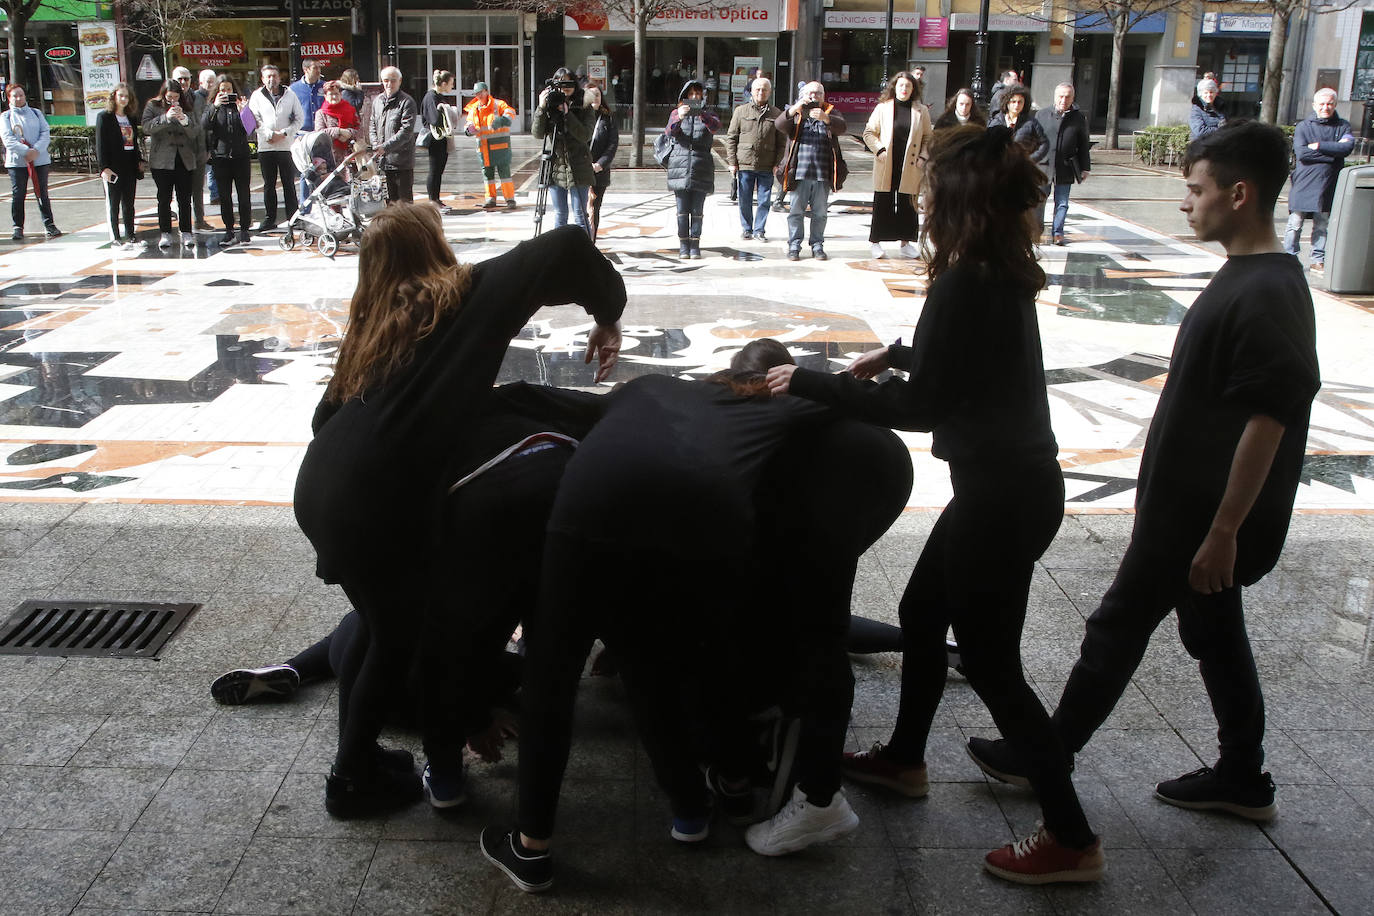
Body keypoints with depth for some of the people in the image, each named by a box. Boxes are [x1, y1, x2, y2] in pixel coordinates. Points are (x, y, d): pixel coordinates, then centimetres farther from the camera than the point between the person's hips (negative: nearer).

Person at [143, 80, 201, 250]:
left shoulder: (186, 108, 11)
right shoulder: (153, 106, 6)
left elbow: (195, 133, 2)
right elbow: (147, 127, -9)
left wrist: (184, 120, -16)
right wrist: (166, 117, -20)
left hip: (184, 160, 2)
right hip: (162, 160, -1)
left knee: (185, 199, 1)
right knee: (164, 199, -1)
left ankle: (186, 233, 6)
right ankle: (165, 233, 4)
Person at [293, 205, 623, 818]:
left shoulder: (374, 323, 18)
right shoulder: (469, 295, 2)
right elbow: (566, 249, -5)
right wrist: (607, 315, 9)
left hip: (321, 489, 7)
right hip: (377, 507, -7)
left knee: (383, 624, 24)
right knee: (400, 635, 13)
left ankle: (357, 759, 35)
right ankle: (355, 780, 25)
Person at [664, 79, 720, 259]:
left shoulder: (707, 114, 10)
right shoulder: (676, 113, 11)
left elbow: (715, 126, -14)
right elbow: (669, 131, -9)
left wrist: (701, 114, -32)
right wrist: (679, 118, -29)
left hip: (701, 168, 0)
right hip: (680, 165, 0)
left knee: (697, 209, -1)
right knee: (682, 209, -1)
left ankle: (695, 244, 6)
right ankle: (683, 245, 5)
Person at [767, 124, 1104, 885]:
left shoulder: (963, 283, -22)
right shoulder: (1001, 272, 6)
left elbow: (917, 406, -21)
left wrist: (808, 383, -15)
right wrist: (897, 354, 33)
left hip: (1002, 493, -10)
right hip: (1011, 480, 10)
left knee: (990, 662, 2)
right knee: (921, 614, 23)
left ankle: (1072, 839, 12)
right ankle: (904, 758, 42)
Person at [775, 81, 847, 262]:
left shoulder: (831, 113, 12)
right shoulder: (796, 114, 11)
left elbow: (841, 128, -9)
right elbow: (779, 125, -9)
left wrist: (825, 118, -29)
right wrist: (794, 109, -26)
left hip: (823, 174, 1)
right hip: (799, 172, -1)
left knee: (820, 213, 6)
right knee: (796, 211, 0)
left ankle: (817, 245, 15)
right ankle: (794, 246, 6)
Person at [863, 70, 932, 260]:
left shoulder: (921, 111, 7)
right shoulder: (883, 108, 3)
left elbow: (928, 137, 13)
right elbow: (868, 133, 5)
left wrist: (923, 157, 0)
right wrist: (879, 150, -8)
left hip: (910, 166, 2)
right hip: (886, 166, -1)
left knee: (908, 204, 5)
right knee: (882, 203, 1)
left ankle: (906, 242, 14)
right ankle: (875, 241, 10)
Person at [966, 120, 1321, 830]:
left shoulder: (1266, 295, -23)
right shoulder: (1250, 278, 9)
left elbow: (1267, 423, -25)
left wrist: (1223, 532, -22)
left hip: (1201, 514, -9)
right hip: (1194, 505, 9)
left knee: (1118, 626, 3)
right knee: (1213, 631, 18)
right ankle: (1242, 779, 31)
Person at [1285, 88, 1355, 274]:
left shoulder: (1343, 126, 9)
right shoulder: (1303, 126, 3)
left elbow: (1347, 147, -9)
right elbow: (1301, 153, -12)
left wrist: (1319, 146, -13)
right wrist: (1333, 151, -11)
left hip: (1328, 185, 2)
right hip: (1304, 182, -2)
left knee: (1322, 226, 6)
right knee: (1295, 224, -2)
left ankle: (1318, 261, 13)